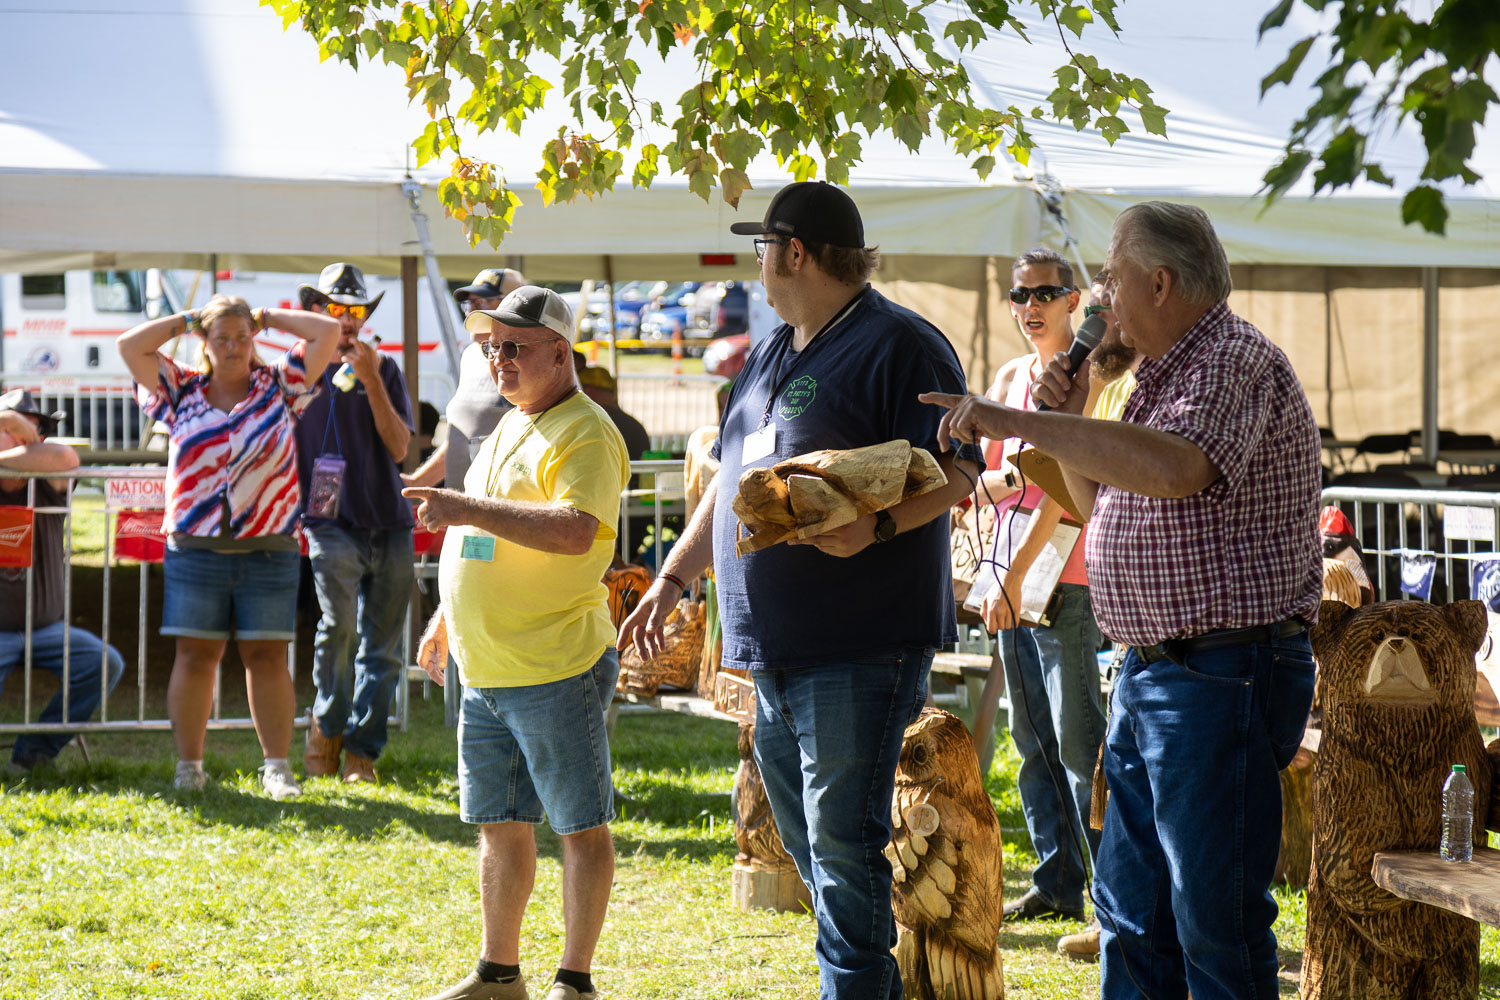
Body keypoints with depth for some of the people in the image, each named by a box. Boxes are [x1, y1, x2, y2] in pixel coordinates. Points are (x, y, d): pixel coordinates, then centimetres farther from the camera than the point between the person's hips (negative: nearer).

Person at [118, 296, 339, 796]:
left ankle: (277, 765, 2)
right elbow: (130, 346, 4)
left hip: (269, 549, -1)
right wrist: (186, 320, 10)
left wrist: (268, 318, 11)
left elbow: (328, 332, 4)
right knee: (194, 656, 1)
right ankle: (189, 765, 7)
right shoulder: (182, 391, 10)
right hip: (195, 547, 1)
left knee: (268, 657, 0)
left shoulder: (279, 386, 8)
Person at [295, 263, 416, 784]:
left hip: (389, 526, 3)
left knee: (382, 648, 3)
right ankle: (327, 724, -5)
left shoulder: (385, 371, 10)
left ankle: (360, 752, 13)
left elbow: (399, 447, -1)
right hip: (332, 524, -3)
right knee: (339, 620, -25)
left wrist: (371, 379, -11)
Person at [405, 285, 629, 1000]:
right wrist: (445, 619, 28)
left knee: (580, 826, 0)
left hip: (557, 671, -9)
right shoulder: (508, 428, 17)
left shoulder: (586, 433, -12)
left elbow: (575, 532, -28)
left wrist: (468, 509, -29)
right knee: (499, 824, 14)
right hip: (485, 673, 9)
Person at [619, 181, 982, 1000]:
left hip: (863, 643, -9)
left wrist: (875, 527, -31)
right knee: (803, 839, 12)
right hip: (774, 644, 9)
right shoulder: (769, 356, 19)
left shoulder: (897, 344, -9)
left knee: (842, 842, -10)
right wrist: (672, 578, 23)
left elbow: (955, 471, -16)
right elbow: (731, 477, 27)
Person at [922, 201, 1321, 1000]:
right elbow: (1104, 505, 28)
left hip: (1222, 676, -10)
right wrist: (1065, 424, 9)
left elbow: (1174, 468, -35)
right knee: (1131, 909, 15)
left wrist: (1015, 420, -30)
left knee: (1216, 919, -6)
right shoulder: (1164, 375, 18)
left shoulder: (1236, 362, -15)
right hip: (1151, 667, 10)